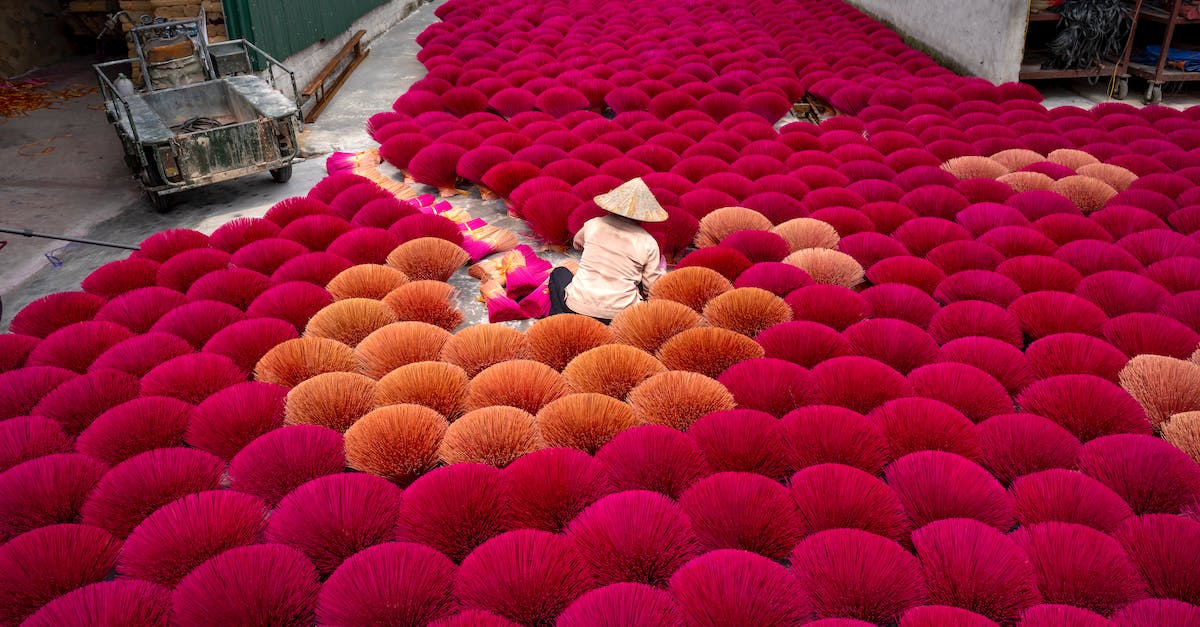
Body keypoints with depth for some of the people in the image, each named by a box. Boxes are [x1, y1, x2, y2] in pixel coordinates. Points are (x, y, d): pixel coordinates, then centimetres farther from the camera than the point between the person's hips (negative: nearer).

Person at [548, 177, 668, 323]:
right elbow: (651, 288, 1)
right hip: (620, 314, -1)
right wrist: (661, 271, 23)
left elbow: (577, 244, 25)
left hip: (578, 306, 1)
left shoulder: (593, 225, 2)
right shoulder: (648, 243, -4)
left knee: (559, 272, 29)